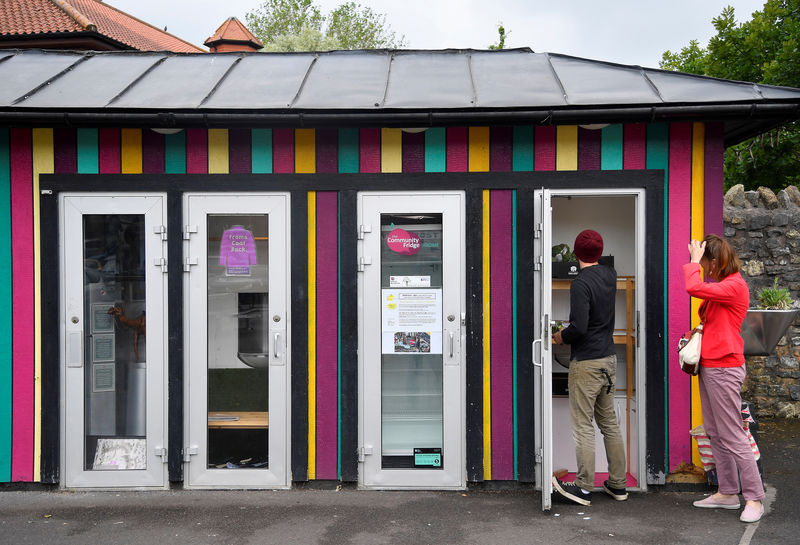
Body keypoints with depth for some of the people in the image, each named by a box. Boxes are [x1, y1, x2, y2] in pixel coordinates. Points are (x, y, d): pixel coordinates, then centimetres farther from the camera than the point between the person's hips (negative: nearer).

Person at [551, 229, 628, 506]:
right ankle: (618, 484, 21)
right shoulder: (610, 275, 5)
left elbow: (579, 327, -23)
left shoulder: (581, 283, -18)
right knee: (609, 423, 14)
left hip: (586, 363, -8)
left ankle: (584, 488, 6)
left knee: (583, 426, 0)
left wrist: (561, 336, -6)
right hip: (609, 359, 8)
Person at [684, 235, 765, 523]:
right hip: (708, 366, 10)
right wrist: (701, 329, 9)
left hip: (724, 368, -10)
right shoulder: (720, 286, 15)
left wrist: (693, 261, -13)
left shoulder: (735, 286, -15)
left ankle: (754, 498, 2)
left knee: (732, 436, -6)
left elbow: (694, 288, -28)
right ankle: (727, 493, 22)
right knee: (715, 434, 13)